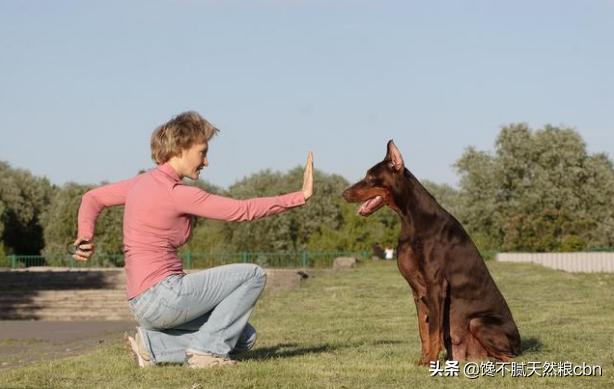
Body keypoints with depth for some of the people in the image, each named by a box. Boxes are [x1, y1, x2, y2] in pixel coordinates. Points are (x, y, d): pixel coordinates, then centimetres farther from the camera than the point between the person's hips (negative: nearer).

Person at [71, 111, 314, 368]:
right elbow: (243, 210, -14)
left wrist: (85, 237, 2)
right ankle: (207, 348, -4)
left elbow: (92, 199, 20)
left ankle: (152, 346, 7)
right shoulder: (177, 193, -15)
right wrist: (300, 196, -9)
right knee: (253, 275, -4)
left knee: (243, 338, 12)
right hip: (162, 295, -9)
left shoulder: (143, 182, 12)